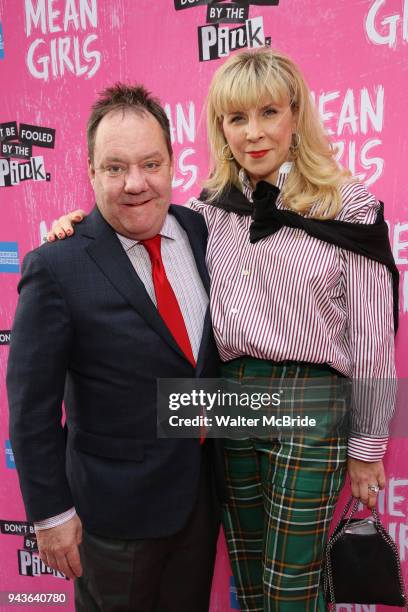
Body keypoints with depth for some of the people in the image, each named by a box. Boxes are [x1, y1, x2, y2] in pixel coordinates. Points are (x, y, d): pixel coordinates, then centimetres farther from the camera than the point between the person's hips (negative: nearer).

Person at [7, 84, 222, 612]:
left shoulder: (201, 229, -5)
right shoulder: (55, 267, -21)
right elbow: (31, 407, -14)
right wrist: (51, 513, -10)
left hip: (205, 485, 5)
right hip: (118, 506, -4)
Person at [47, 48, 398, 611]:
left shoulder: (349, 207, -8)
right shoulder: (215, 204, 4)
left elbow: (372, 336, -5)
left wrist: (368, 445, 0)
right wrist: (80, 226, -2)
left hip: (310, 405, -4)